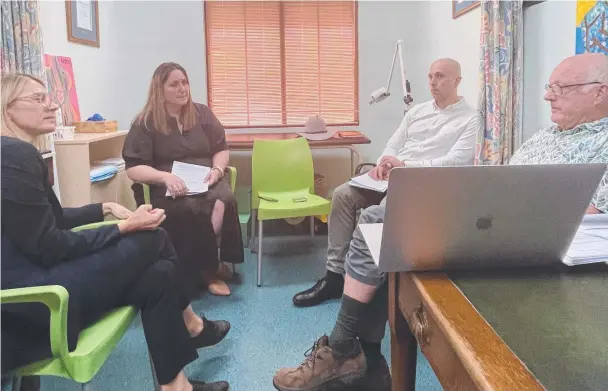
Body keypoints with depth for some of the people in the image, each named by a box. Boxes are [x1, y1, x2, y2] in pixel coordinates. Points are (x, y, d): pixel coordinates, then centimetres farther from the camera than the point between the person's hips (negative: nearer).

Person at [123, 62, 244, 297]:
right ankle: (210, 268, -14)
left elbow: (221, 150, 17)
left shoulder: (202, 113, 12)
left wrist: (217, 169, -7)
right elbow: (133, 168, -4)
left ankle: (207, 265, -15)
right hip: (165, 188, -3)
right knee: (190, 209, -36)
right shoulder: (145, 123, 1)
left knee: (224, 201, -32)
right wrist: (165, 177, -22)